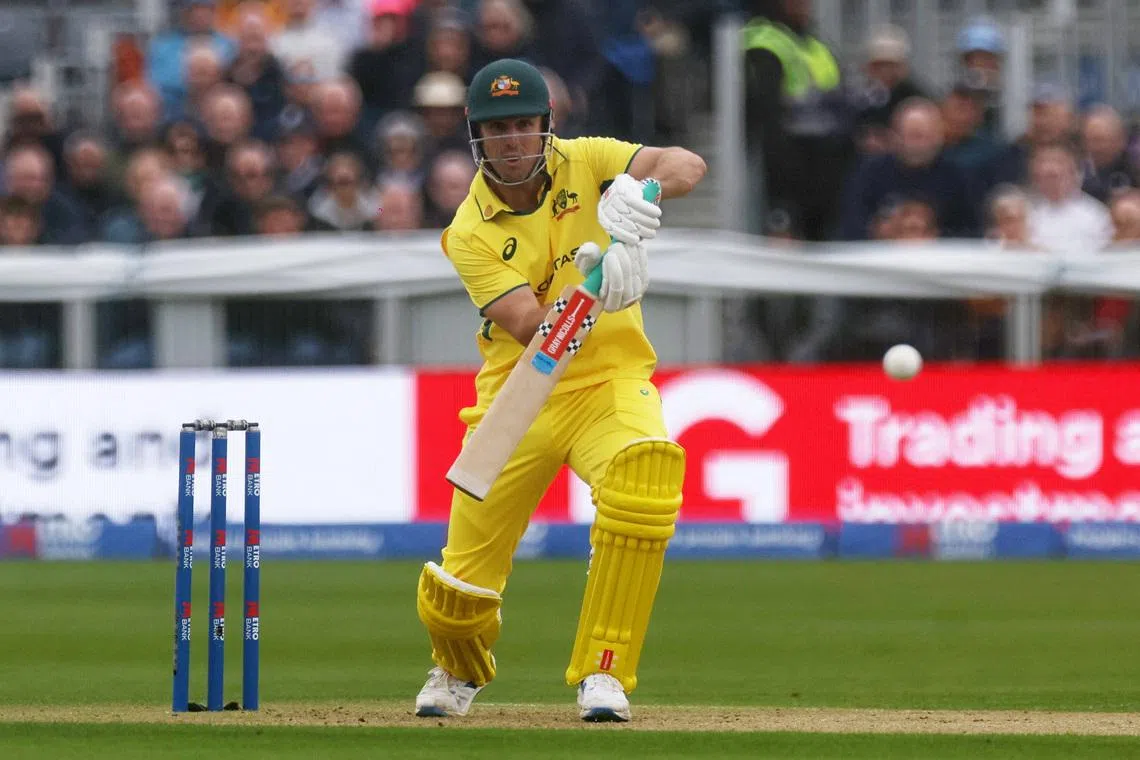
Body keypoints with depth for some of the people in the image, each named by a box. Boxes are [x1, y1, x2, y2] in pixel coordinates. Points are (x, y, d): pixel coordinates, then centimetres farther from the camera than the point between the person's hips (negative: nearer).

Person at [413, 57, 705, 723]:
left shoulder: (585, 164, -5)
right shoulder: (470, 233, -9)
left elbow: (688, 166, -22)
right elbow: (530, 329, -22)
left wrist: (638, 190, -44)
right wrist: (592, 286, -41)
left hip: (609, 380, 0)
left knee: (646, 473, -35)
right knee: (461, 586, 0)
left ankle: (603, 671, -20)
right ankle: (461, 669, 40)